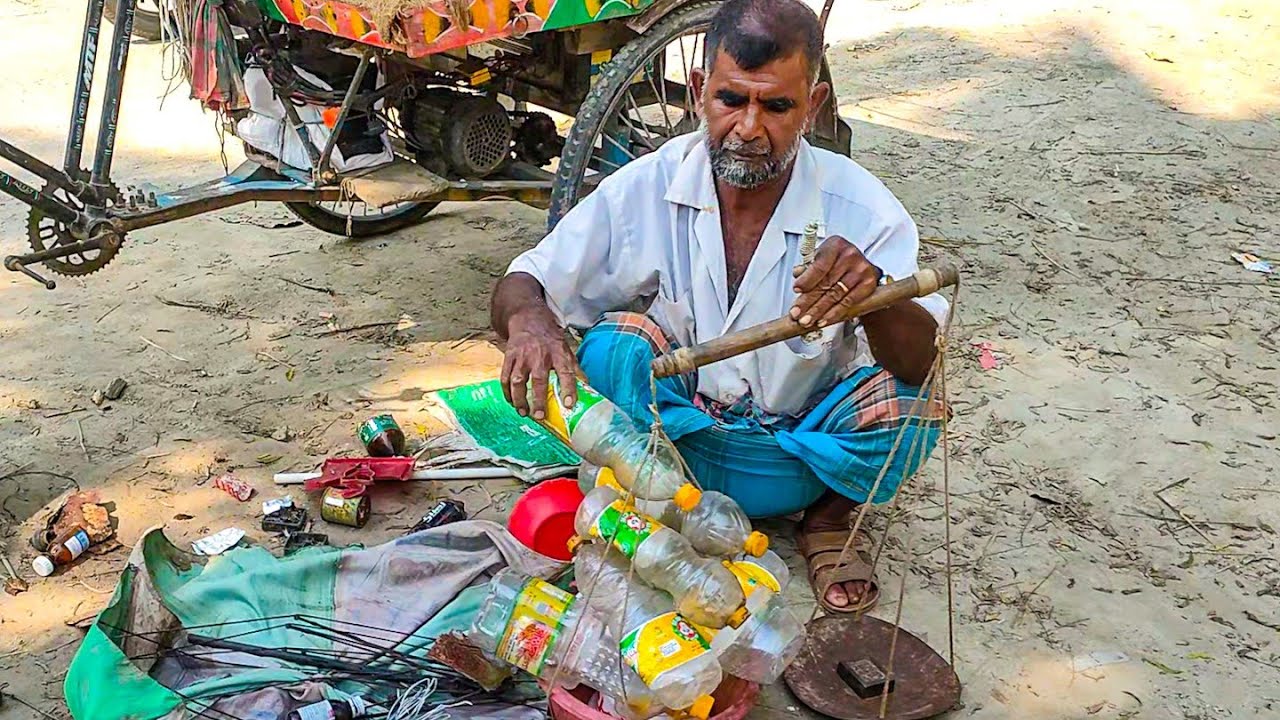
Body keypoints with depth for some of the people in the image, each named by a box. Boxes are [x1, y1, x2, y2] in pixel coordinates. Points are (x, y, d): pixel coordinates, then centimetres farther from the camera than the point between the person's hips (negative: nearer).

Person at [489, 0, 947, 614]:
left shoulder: (860, 208, -17)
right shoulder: (645, 188, -14)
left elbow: (923, 363, -25)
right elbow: (522, 284, -10)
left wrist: (876, 297, -48)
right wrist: (526, 318, -36)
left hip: (802, 454, 0)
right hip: (674, 440, 0)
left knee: (907, 408, -28)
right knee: (612, 344, -26)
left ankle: (830, 516, 5)